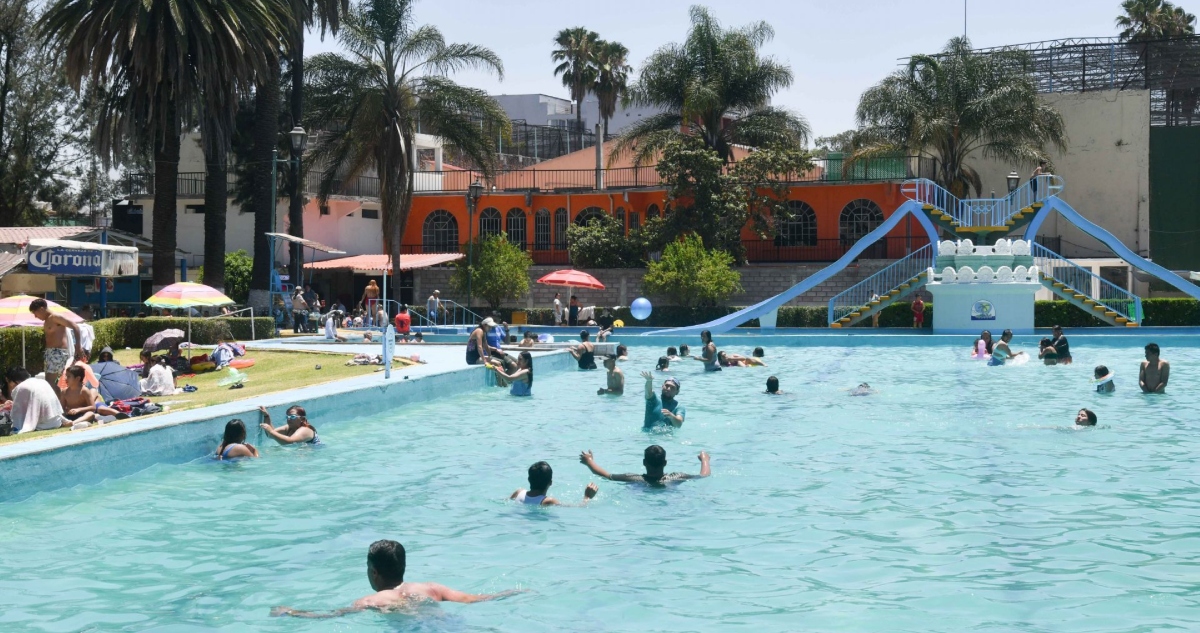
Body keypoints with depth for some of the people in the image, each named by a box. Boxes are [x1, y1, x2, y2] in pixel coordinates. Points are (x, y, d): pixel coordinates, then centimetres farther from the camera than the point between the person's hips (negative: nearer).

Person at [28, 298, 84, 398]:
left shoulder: (55, 317, -10)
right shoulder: (46, 321, 18)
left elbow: (75, 327, -16)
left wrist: (78, 347, -23)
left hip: (59, 353, -10)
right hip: (50, 353, 10)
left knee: (50, 383, -15)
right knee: (52, 383, 10)